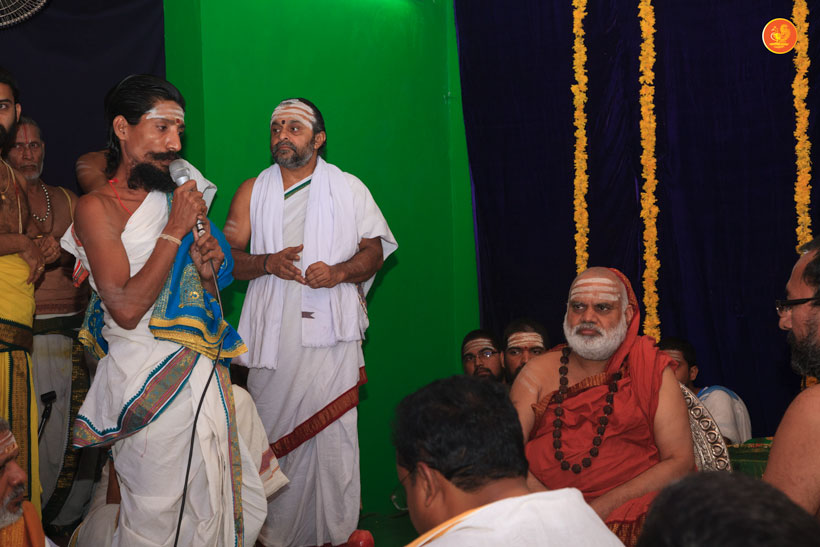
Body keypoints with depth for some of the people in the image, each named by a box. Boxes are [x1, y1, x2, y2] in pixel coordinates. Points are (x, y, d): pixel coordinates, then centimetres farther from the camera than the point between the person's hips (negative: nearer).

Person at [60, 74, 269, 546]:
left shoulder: (175, 200, 12)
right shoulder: (98, 207, -8)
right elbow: (126, 308, -18)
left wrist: (210, 268, -2)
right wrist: (175, 231, -14)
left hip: (205, 375, 7)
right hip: (152, 379, -7)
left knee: (244, 505, 10)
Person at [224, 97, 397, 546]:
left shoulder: (348, 189, 12)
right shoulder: (252, 192, 14)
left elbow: (375, 250, 10)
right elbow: (228, 256, 11)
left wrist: (339, 272, -10)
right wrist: (268, 263, -9)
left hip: (329, 330, -1)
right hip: (271, 334, 1)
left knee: (332, 435, -5)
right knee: (271, 437, -2)